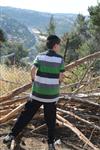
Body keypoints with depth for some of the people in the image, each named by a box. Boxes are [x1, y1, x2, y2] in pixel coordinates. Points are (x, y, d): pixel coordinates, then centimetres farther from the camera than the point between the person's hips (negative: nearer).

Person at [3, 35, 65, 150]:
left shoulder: (40, 56, -1)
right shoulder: (60, 59, -5)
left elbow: (32, 70, -10)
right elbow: (61, 77, -5)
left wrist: (34, 81, 7)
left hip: (37, 93, 2)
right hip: (52, 94, -2)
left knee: (26, 114, 13)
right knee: (50, 119, 11)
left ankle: (12, 135, 19)